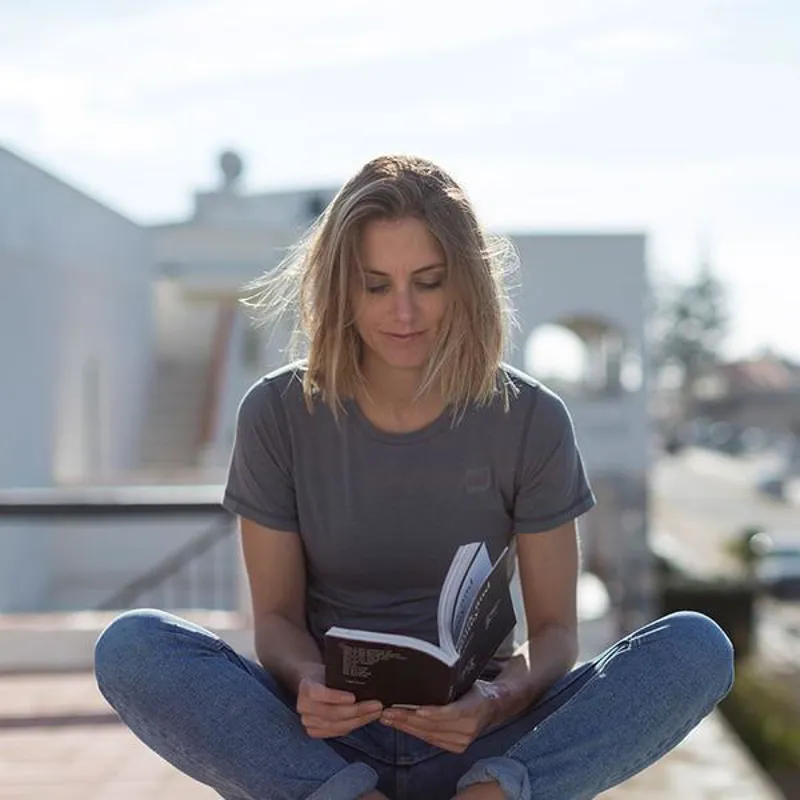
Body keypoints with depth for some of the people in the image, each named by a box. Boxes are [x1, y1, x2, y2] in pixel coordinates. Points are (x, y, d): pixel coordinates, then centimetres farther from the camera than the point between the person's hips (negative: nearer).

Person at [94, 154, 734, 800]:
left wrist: (501, 699, -24)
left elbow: (555, 627, -1)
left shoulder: (531, 420, -2)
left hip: (470, 744, 0)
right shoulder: (278, 414, -1)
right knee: (130, 648, -26)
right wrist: (308, 681, -23)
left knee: (698, 648, -23)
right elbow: (277, 614, 1)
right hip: (324, 739, 0)